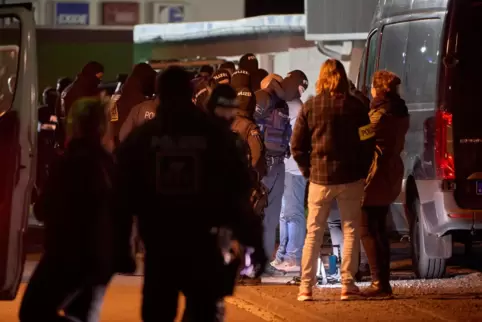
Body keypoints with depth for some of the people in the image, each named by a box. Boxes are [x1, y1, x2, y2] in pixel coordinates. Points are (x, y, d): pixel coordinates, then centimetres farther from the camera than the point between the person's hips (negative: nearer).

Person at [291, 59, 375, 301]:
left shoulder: (310, 107, -1)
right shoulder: (354, 106, -4)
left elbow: (297, 145, 0)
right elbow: (367, 142, -4)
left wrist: (308, 171, 10)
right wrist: (362, 170, 7)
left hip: (319, 179, 1)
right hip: (351, 178, -1)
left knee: (313, 233, 8)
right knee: (351, 231, 7)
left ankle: (306, 287, 5)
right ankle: (348, 285, 2)